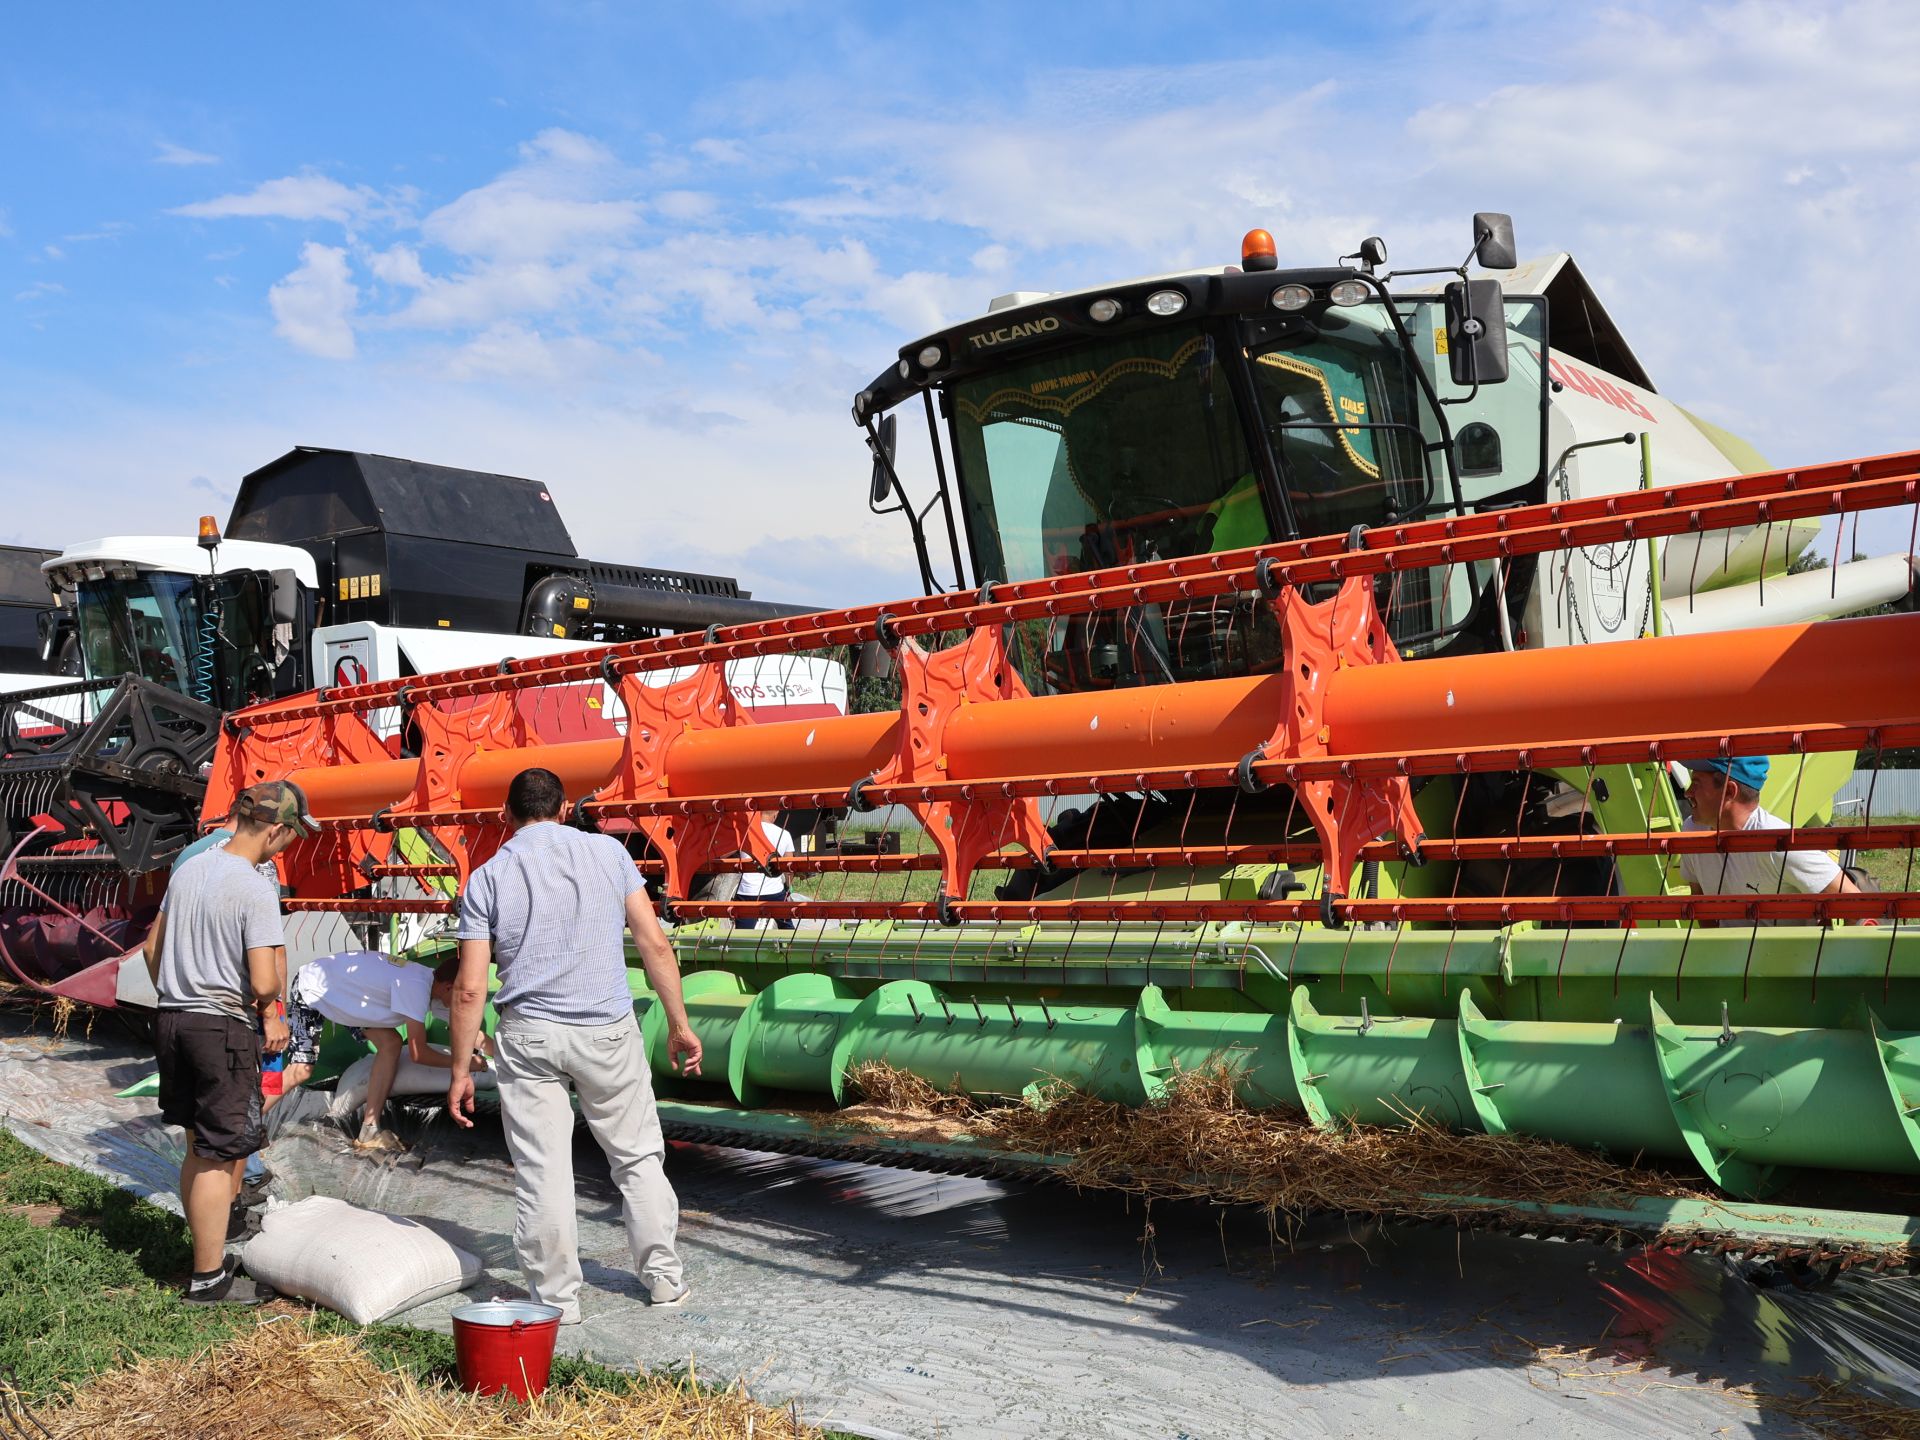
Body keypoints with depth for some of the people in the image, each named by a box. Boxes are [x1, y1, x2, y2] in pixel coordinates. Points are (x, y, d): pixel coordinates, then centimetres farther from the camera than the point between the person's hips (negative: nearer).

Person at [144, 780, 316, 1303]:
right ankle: (208, 1278, 10)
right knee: (218, 1156, 2)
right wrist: (271, 1008, 0)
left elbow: (153, 945, 16)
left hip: (172, 1020, 8)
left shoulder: (189, 868, 6)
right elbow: (263, 982, -21)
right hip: (223, 1027, -8)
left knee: (200, 1149, 19)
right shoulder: (256, 890, -18)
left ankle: (212, 1251, 32)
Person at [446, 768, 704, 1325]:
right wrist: (679, 1024, 6)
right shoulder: (608, 852, 1)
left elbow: (469, 989, -3)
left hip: (528, 1036, -1)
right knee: (638, 1157, 14)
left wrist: (461, 1071, 6)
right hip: (609, 1031, 1)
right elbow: (655, 945, -2)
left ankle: (556, 1297, 15)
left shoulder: (486, 879, 0)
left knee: (542, 1170, 7)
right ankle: (663, 1277, 24)